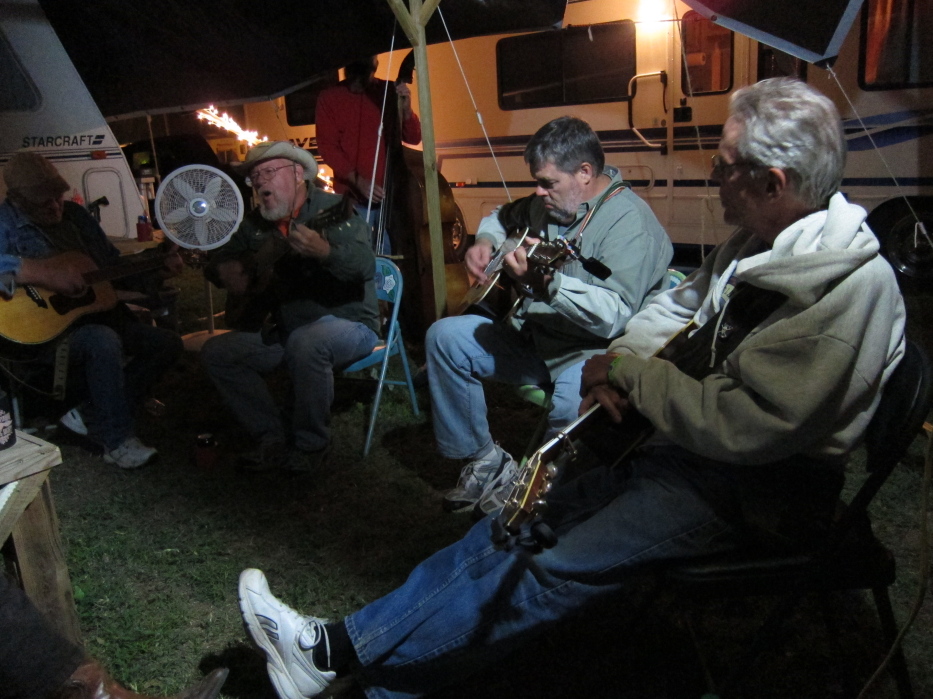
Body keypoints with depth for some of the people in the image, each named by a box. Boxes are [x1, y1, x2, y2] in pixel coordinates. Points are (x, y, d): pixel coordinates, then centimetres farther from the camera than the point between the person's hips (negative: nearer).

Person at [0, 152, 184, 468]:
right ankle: (118, 441, -21)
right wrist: (45, 274, -38)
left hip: (98, 317, 8)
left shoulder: (74, 214, 10)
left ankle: (90, 415, -2)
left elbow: (114, 264, 18)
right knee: (103, 340, -36)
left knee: (168, 343, 1)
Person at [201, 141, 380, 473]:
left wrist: (325, 251, -47)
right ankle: (273, 439, 1)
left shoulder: (331, 209, -12)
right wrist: (224, 272, -7)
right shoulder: (257, 224, 9)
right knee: (216, 352, -3)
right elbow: (218, 261, 18)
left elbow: (366, 266, -27)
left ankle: (312, 444, -16)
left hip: (348, 324, -7)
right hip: (286, 328, 7)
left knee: (306, 341, -38)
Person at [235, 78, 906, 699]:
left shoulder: (854, 285, -24)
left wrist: (629, 371, -17)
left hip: (755, 488, -8)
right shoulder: (758, 241, 5)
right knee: (523, 524, -3)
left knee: (556, 568, -20)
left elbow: (742, 427, -29)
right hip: (688, 441, 8)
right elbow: (677, 305, 17)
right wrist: (622, 359, -4)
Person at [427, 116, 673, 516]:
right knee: (443, 336, -3)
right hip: (533, 338, 8)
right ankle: (484, 459, 4)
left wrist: (547, 284, -42)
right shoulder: (548, 203, 7)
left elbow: (615, 316, -30)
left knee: (574, 401, -40)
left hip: (592, 352, -8)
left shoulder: (630, 223, -18)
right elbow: (502, 217, 29)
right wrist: (485, 241, 6)